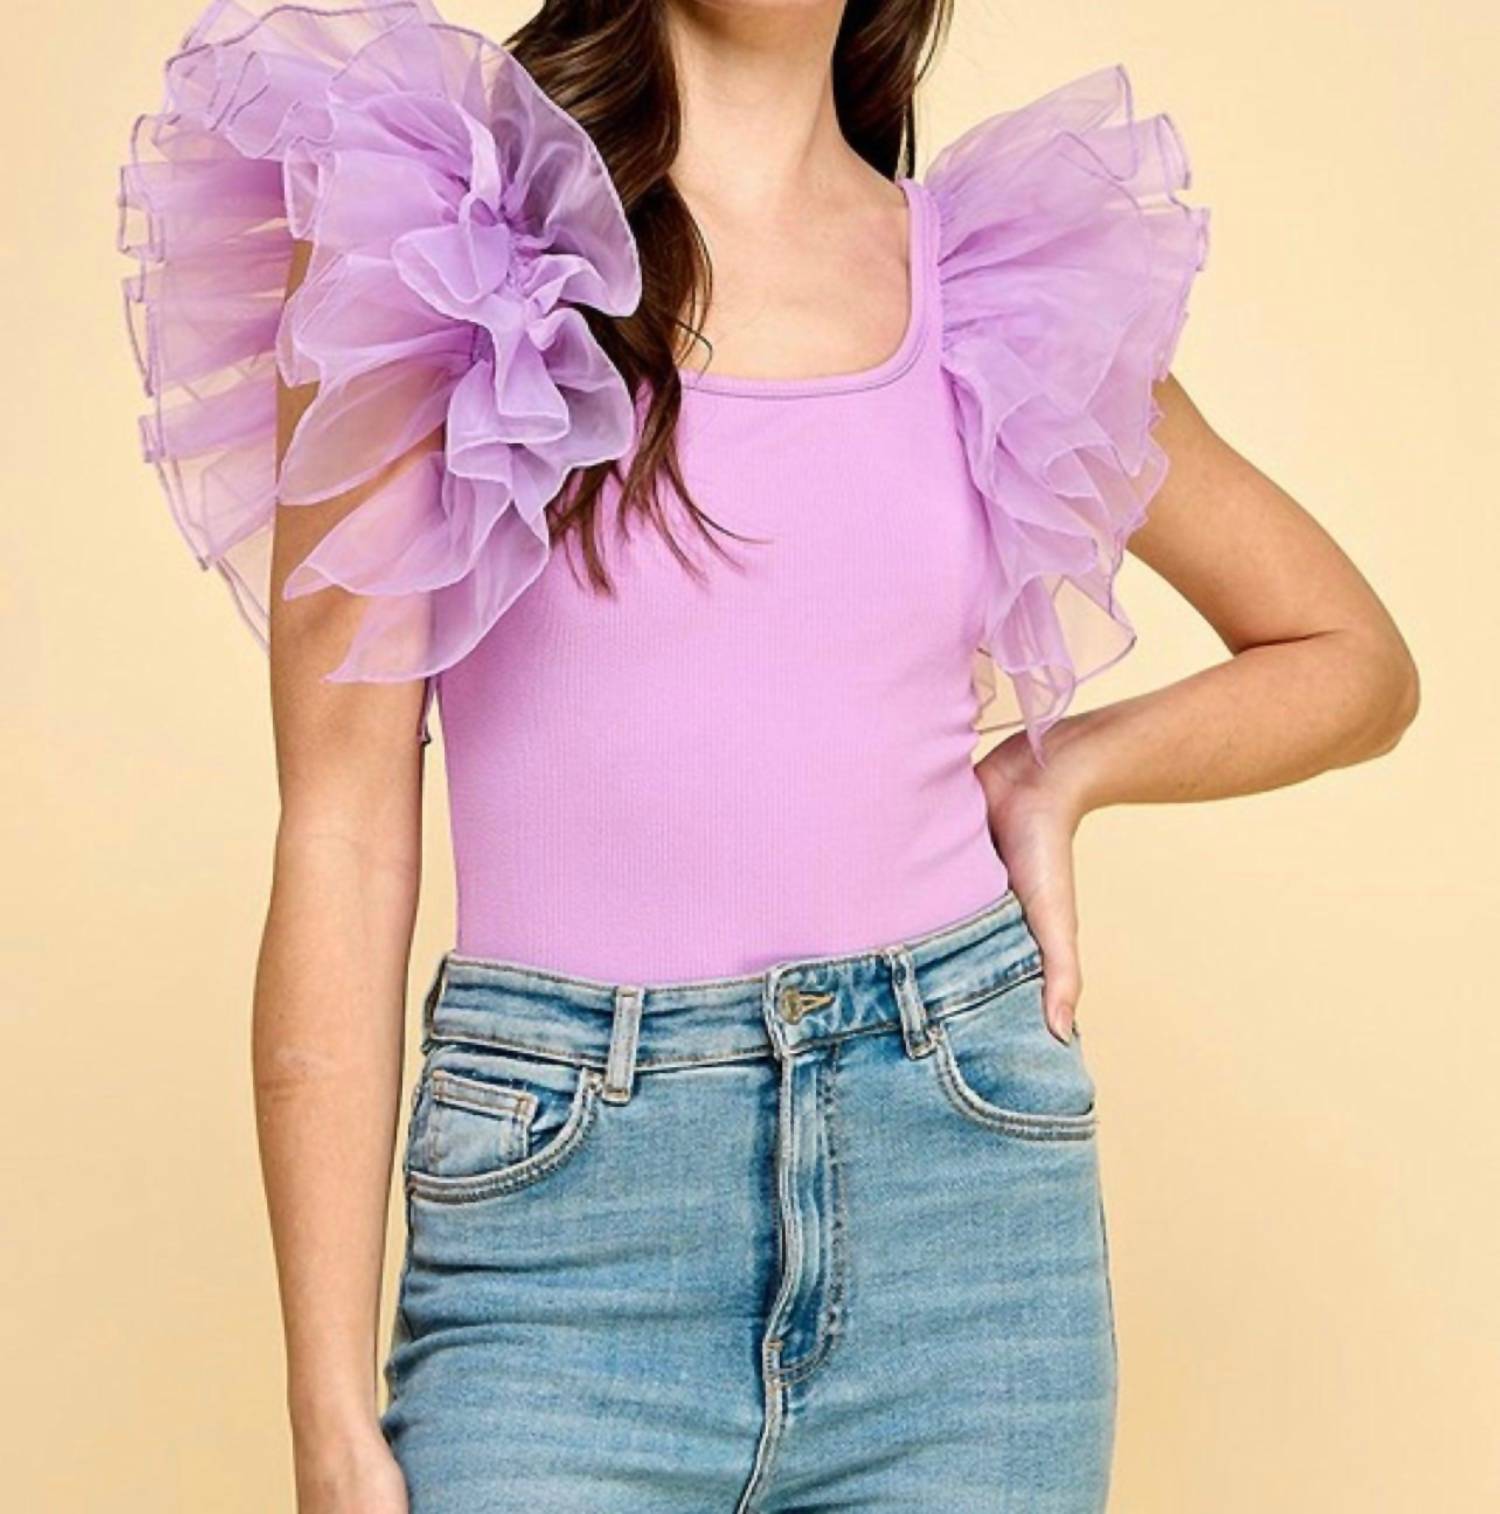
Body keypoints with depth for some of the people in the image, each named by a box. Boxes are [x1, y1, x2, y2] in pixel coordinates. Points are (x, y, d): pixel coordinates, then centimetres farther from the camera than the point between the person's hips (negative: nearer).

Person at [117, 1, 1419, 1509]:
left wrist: (1064, 766, 2)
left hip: (973, 1168, 3)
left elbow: (1355, 660, 20)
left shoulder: (1004, 279, 7)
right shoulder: (423, 225, 0)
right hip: (555, 1191, -2)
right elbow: (343, 832, -4)